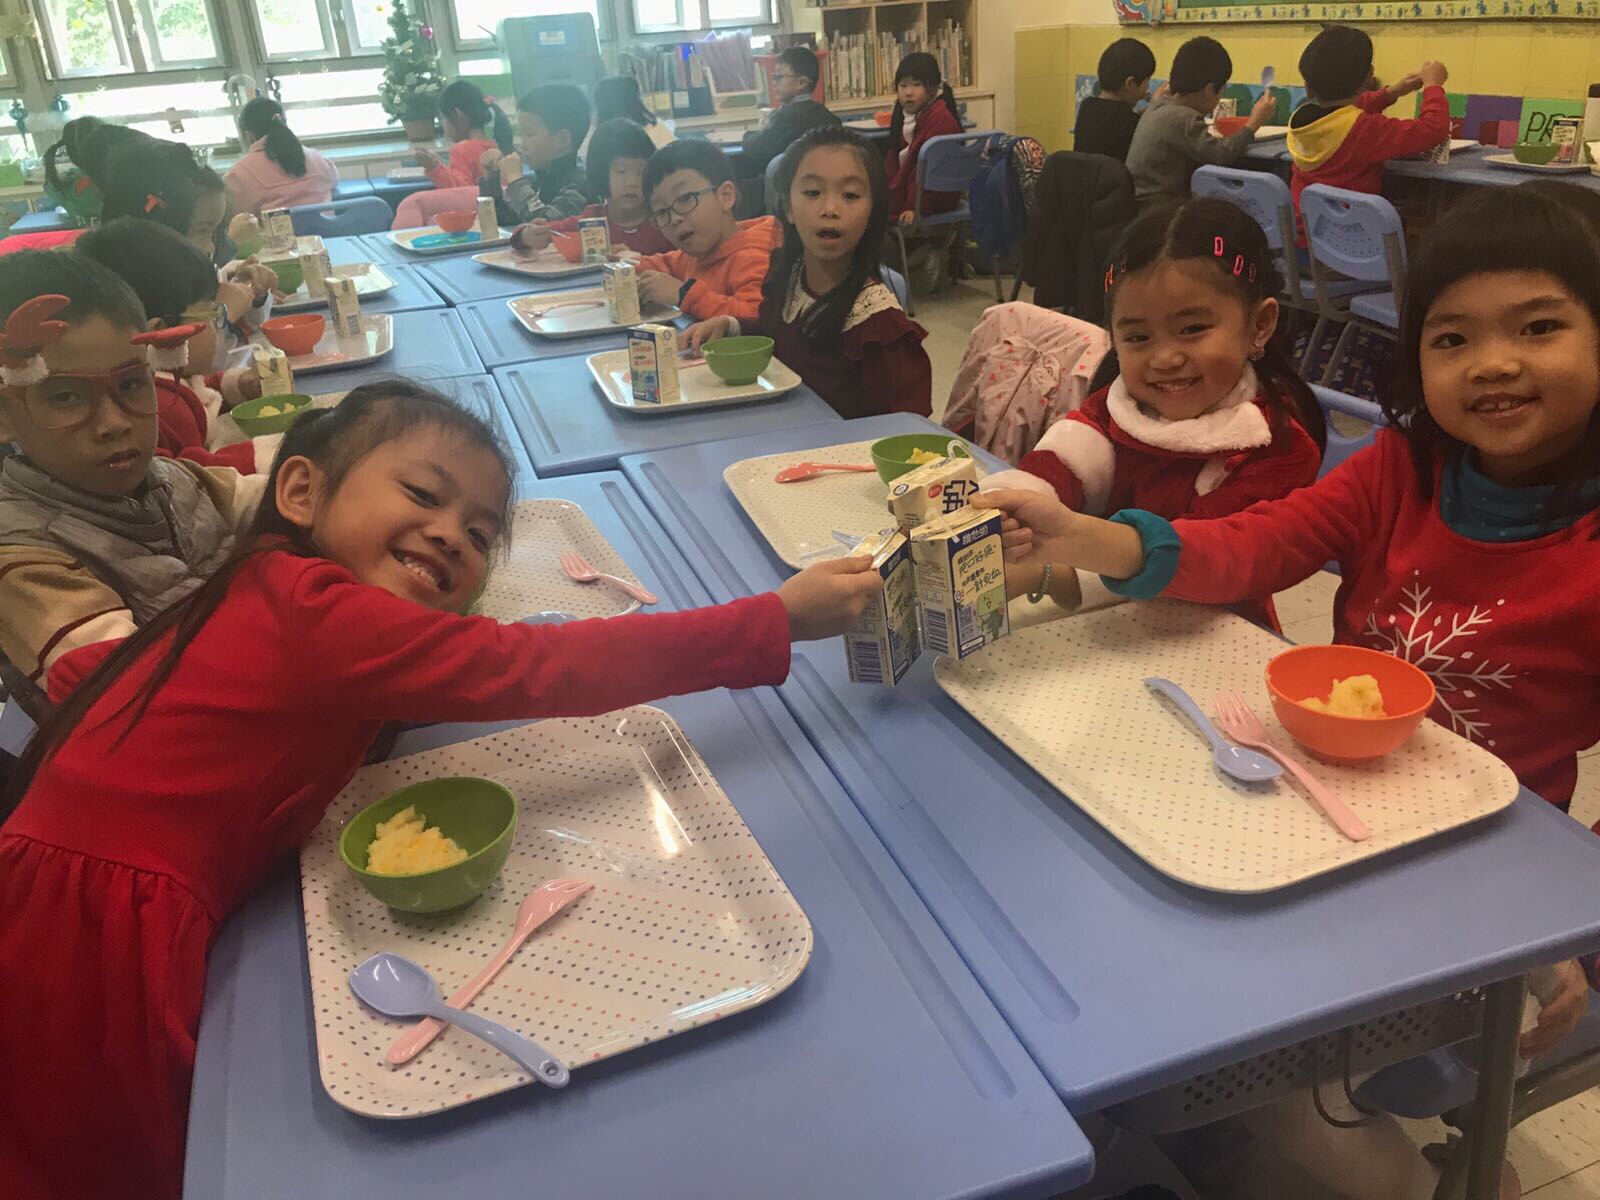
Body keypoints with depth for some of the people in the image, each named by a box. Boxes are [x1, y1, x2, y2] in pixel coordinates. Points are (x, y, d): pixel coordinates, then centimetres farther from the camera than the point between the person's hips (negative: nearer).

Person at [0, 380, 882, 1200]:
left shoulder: (262, 592, 8)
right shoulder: (319, 612, -21)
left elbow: (78, 675, 20)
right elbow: (541, 668, -25)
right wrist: (776, 621, -23)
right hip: (94, 958, -8)